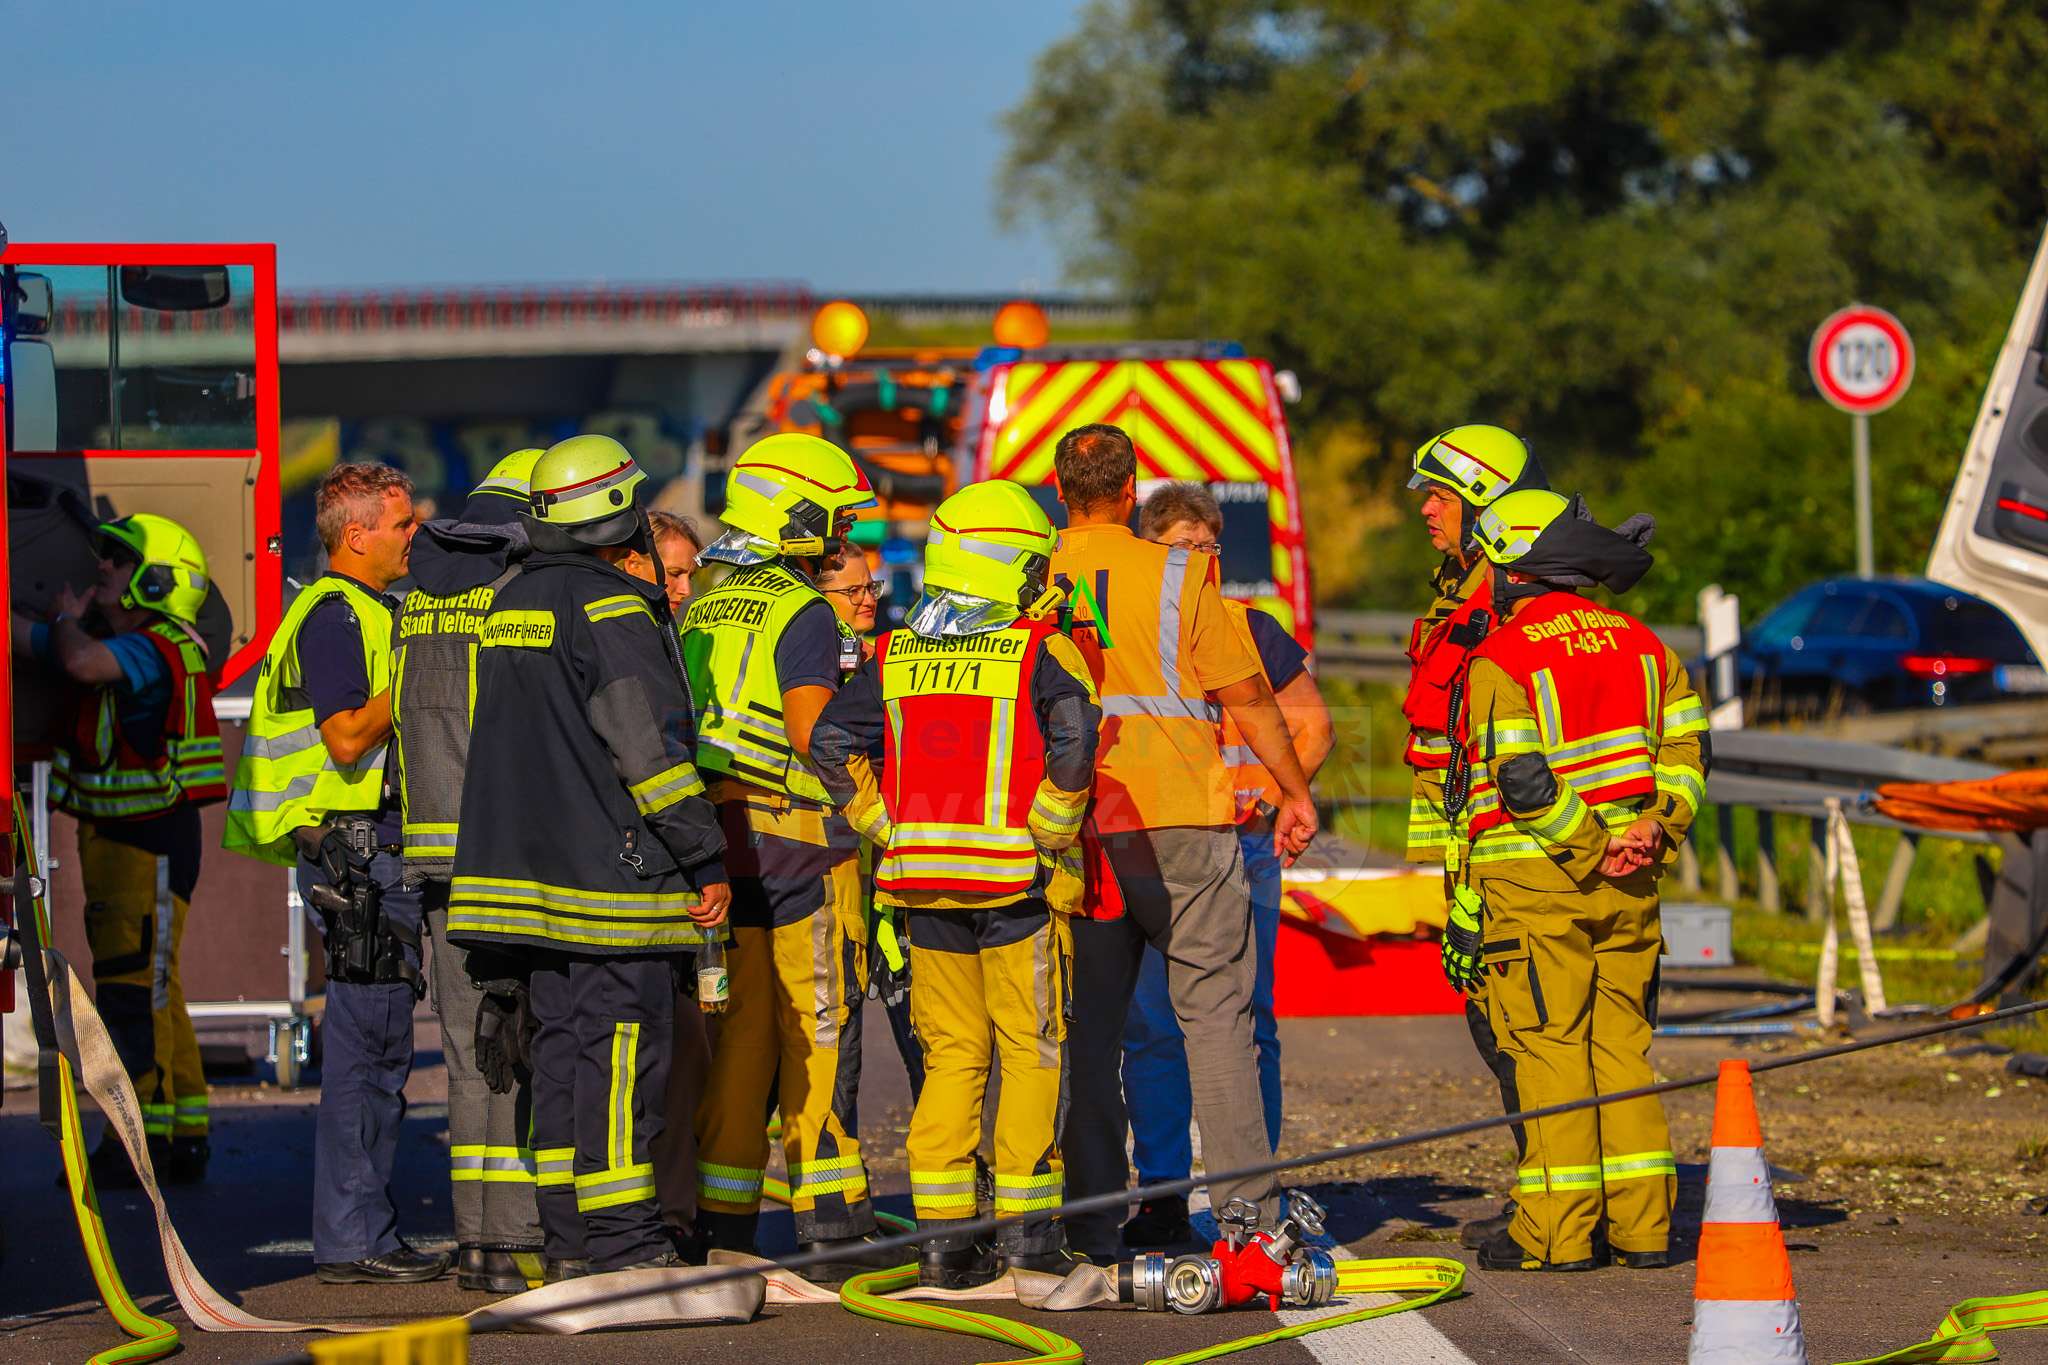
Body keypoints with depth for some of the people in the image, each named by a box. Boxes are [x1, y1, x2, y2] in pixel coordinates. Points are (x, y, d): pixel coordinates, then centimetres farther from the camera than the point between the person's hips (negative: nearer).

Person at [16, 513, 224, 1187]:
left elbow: (83, 662, -35)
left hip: (153, 839, -10)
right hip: (112, 838, 10)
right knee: (149, 995, 13)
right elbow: (21, 637, 17)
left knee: (135, 989, -11)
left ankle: (142, 1140, -11)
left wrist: (68, 620, -13)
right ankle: (186, 1140, 19)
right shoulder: (116, 644, 12)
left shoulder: (154, 649, -16)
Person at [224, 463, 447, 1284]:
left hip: (377, 850, 10)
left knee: (377, 1049, 11)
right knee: (366, 1047, -10)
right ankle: (354, 1241, -8)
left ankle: (362, 1234, 14)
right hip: (353, 847, -10)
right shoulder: (335, 615, -12)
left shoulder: (364, 614, 20)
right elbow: (348, 738, -21)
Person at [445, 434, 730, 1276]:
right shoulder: (611, 610, -13)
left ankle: (568, 1238, 12)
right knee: (621, 1048, -6)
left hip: (528, 861, 8)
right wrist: (708, 860, -12)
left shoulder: (511, 605, 14)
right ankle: (619, 1240, -7)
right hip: (611, 867, -8)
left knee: (560, 1047, 11)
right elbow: (652, 744, -17)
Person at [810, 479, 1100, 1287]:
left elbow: (831, 743, 2)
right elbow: (1074, 740, -20)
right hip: (1014, 874, -4)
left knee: (950, 1055, 10)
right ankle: (1026, 1230, 4)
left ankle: (941, 1233, 7)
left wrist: (888, 828, 5)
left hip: (924, 882, 4)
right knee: (1031, 1053, 5)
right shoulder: (1040, 652, -5)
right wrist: (1050, 836, -9)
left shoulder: (896, 655, 8)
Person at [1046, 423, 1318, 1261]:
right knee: (1215, 1010, 3)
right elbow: (1245, 696, 2)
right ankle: (1245, 1209, -2)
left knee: (1088, 1026, 6)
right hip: (1180, 815, -2)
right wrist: (1296, 792, 12)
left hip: (1077, 825, 2)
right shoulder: (1178, 575, -1)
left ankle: (1091, 1229, 4)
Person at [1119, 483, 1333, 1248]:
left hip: (1240, 843, 0)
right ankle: (1161, 1196, 4)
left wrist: (1270, 791, -5)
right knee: (1150, 1025, -2)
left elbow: (1312, 728, 12)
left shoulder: (1251, 632, 6)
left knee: (1247, 1022, -1)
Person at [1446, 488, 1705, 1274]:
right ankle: (1640, 1223, 9)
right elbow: (1686, 743, 7)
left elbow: (1520, 780, -18)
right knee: (1622, 1040, 11)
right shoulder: (1638, 644, 11)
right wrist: (1656, 826, -2)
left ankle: (1558, 1230, -3)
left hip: (1535, 882, -6)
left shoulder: (1499, 660, -9)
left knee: (1548, 1047, -2)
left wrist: (1588, 848, -11)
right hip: (1630, 883, 6)